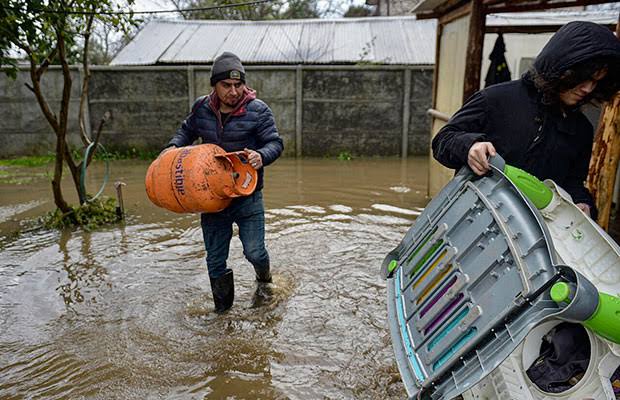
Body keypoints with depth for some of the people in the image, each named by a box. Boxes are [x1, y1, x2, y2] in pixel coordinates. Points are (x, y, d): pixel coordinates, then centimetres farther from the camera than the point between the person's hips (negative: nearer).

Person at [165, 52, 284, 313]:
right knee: (215, 261, 10)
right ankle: (222, 308, 32)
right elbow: (187, 131, 21)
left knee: (254, 252, -3)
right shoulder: (202, 108, 3)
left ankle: (264, 277, 35)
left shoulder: (258, 110, -9)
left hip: (247, 196, -3)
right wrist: (174, 147, 1)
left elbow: (275, 143, -8)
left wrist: (261, 156, -29)